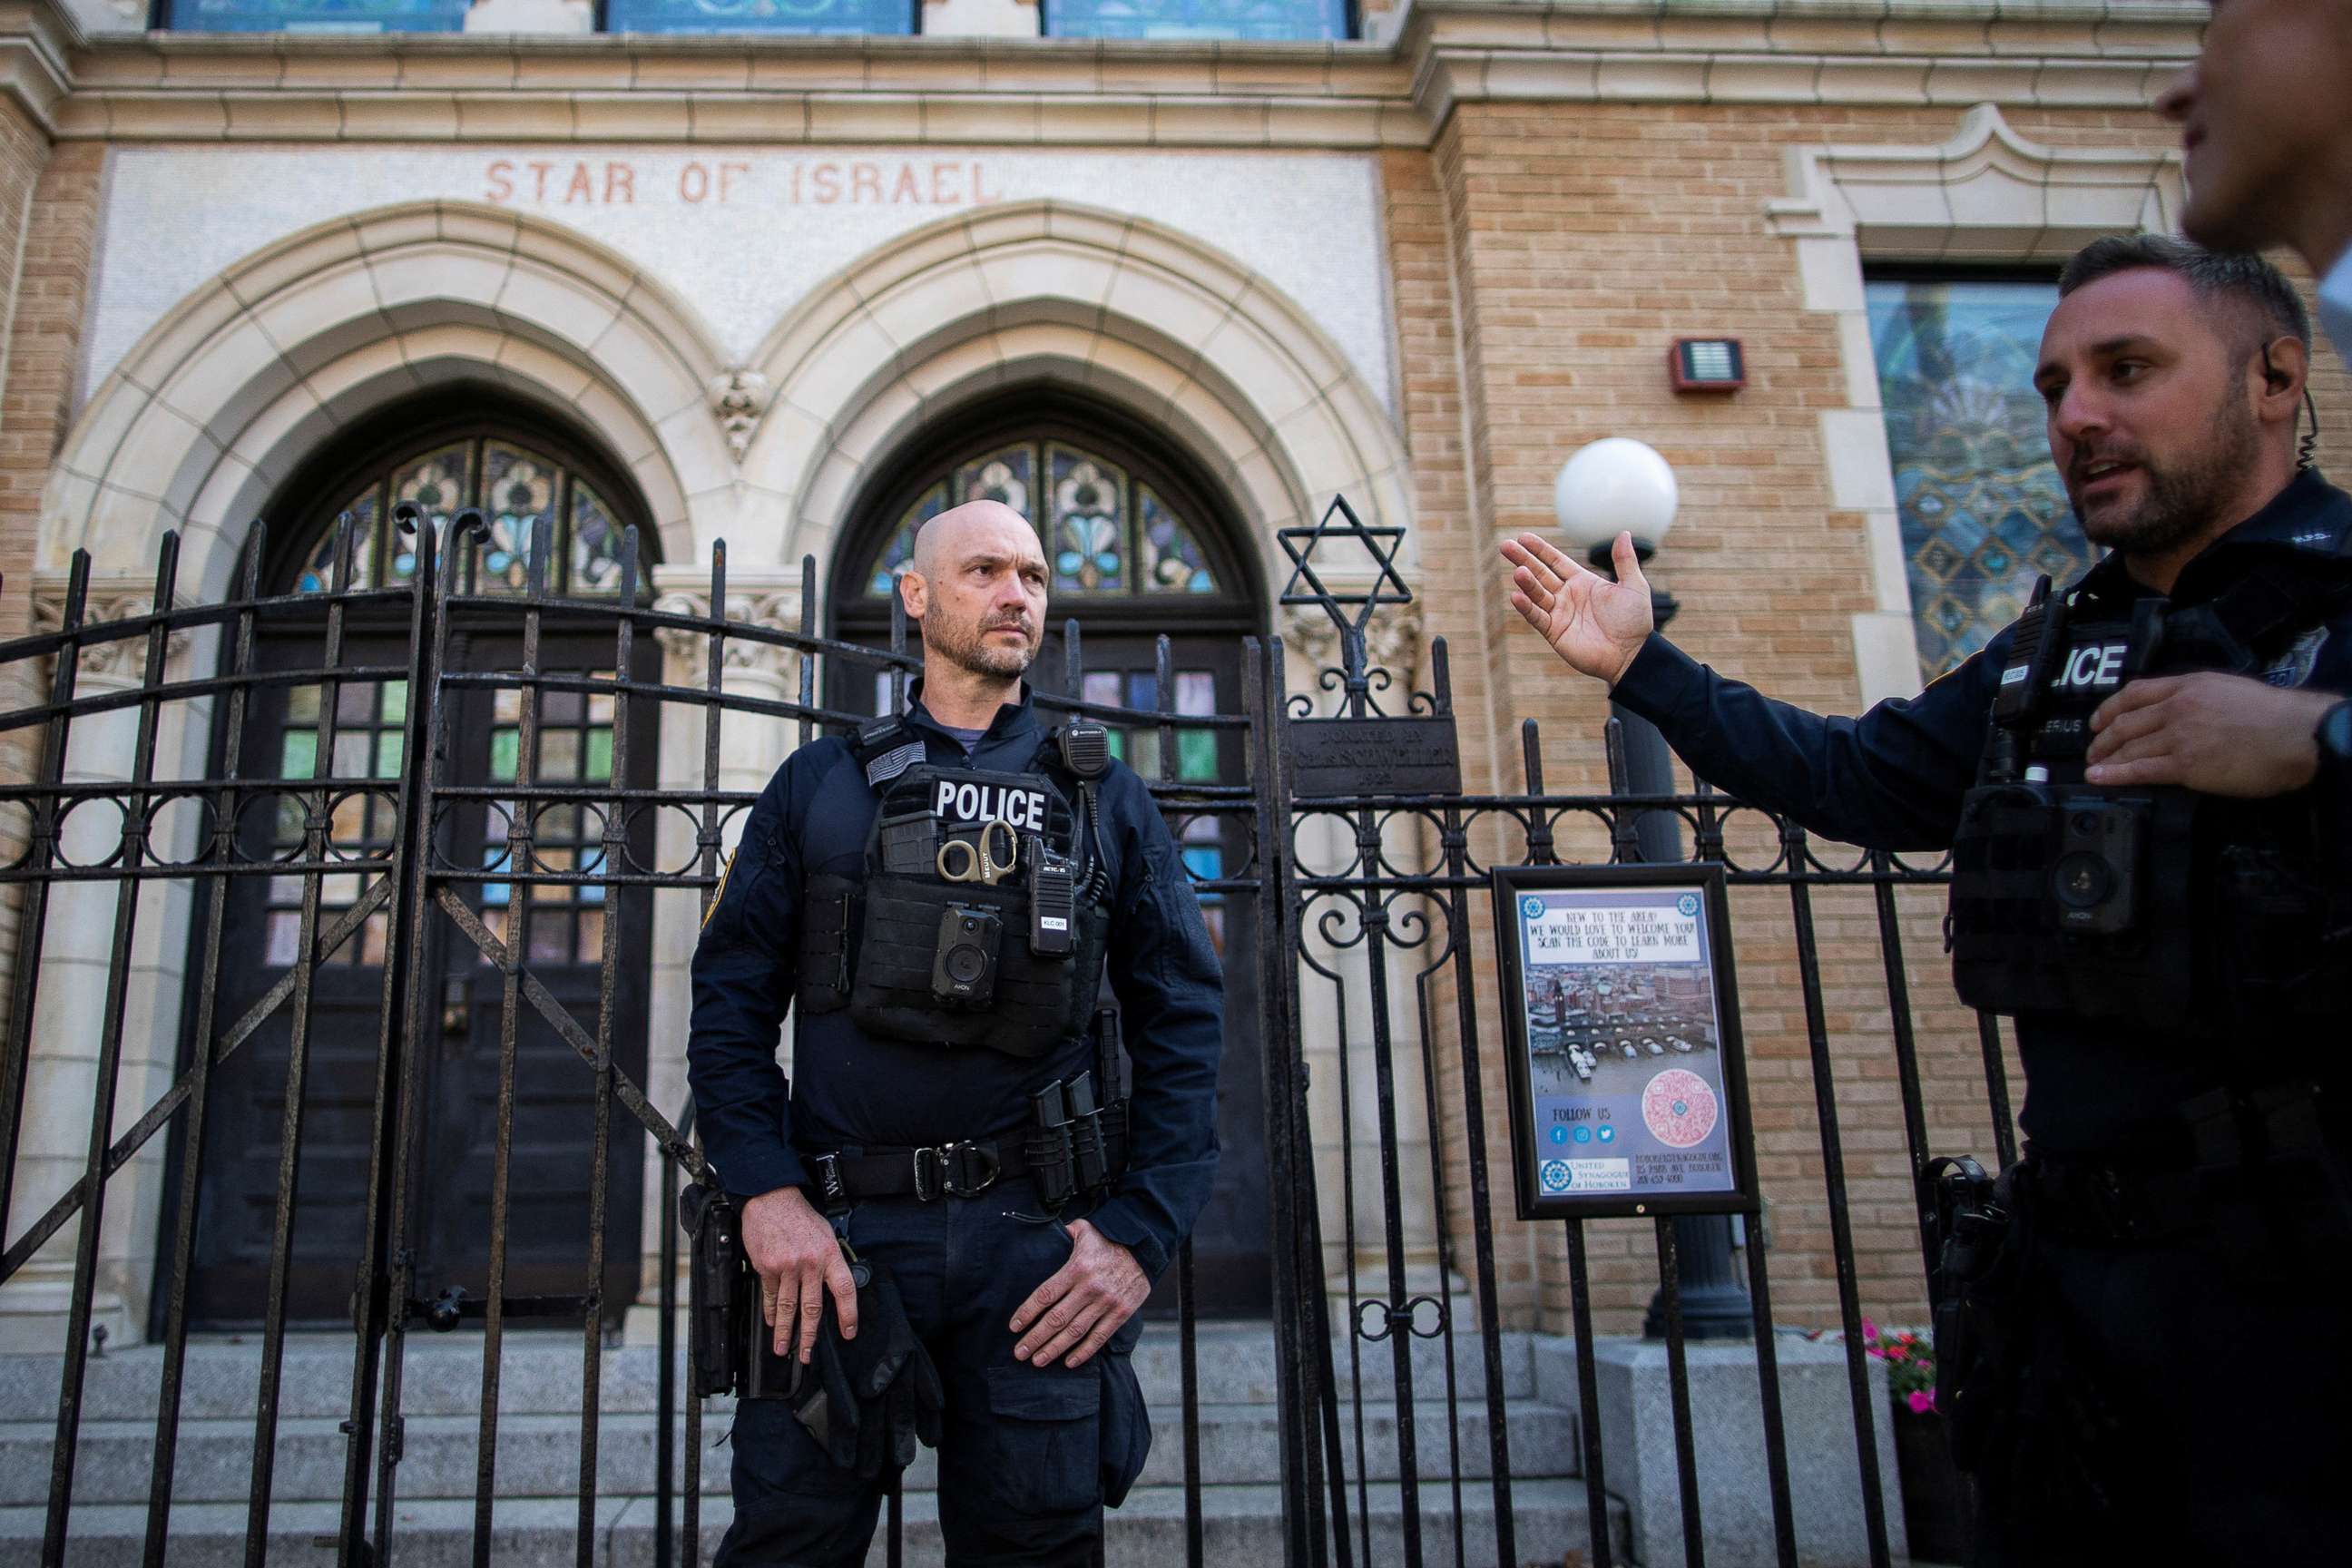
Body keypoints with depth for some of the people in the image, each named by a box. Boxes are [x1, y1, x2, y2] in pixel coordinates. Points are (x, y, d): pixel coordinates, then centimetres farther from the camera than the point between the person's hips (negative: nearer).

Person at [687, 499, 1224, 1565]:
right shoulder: (820, 784, 10)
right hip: (838, 1234, 0)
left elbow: (1182, 1022, 5)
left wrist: (1141, 1234, -5)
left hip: (1036, 1233, 1)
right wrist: (767, 1192, -9)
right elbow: (730, 997, 5)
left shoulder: (1106, 799, 10)